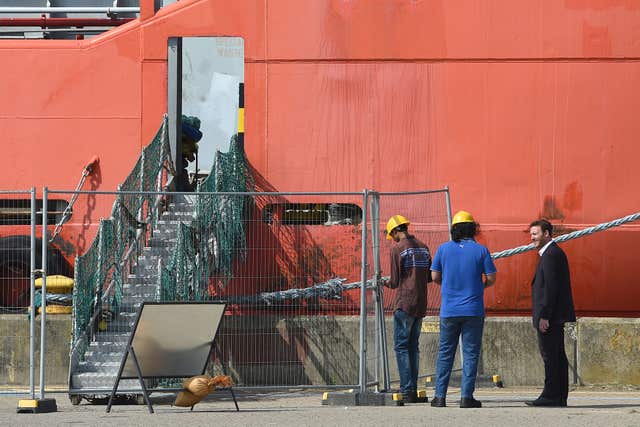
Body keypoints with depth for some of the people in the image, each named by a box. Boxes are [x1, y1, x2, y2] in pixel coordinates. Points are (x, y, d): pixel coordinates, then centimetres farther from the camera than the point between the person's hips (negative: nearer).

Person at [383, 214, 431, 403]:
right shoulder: (423, 247, 11)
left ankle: (407, 390, -11)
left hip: (404, 304, -7)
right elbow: (430, 276, 15)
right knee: (413, 347, 10)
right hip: (421, 305, 7)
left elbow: (395, 281, -8)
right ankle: (413, 390, 8)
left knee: (401, 347, -4)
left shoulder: (398, 249, -8)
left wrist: (385, 283, 12)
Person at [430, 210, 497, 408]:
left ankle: (440, 396, 7)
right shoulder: (481, 250, -4)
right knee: (470, 353, 3)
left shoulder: (443, 249, 0)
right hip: (473, 310, -2)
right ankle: (466, 397, -1)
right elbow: (491, 278, -2)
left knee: (445, 353, 9)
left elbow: (435, 277, 4)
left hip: (449, 310, 2)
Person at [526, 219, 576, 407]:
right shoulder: (554, 252, 20)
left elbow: (550, 287, -20)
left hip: (549, 316, -11)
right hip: (555, 317, 11)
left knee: (551, 356, -9)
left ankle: (551, 396, -9)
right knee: (557, 356, 10)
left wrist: (544, 316, -21)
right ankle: (559, 396, 13)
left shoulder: (551, 255, -13)